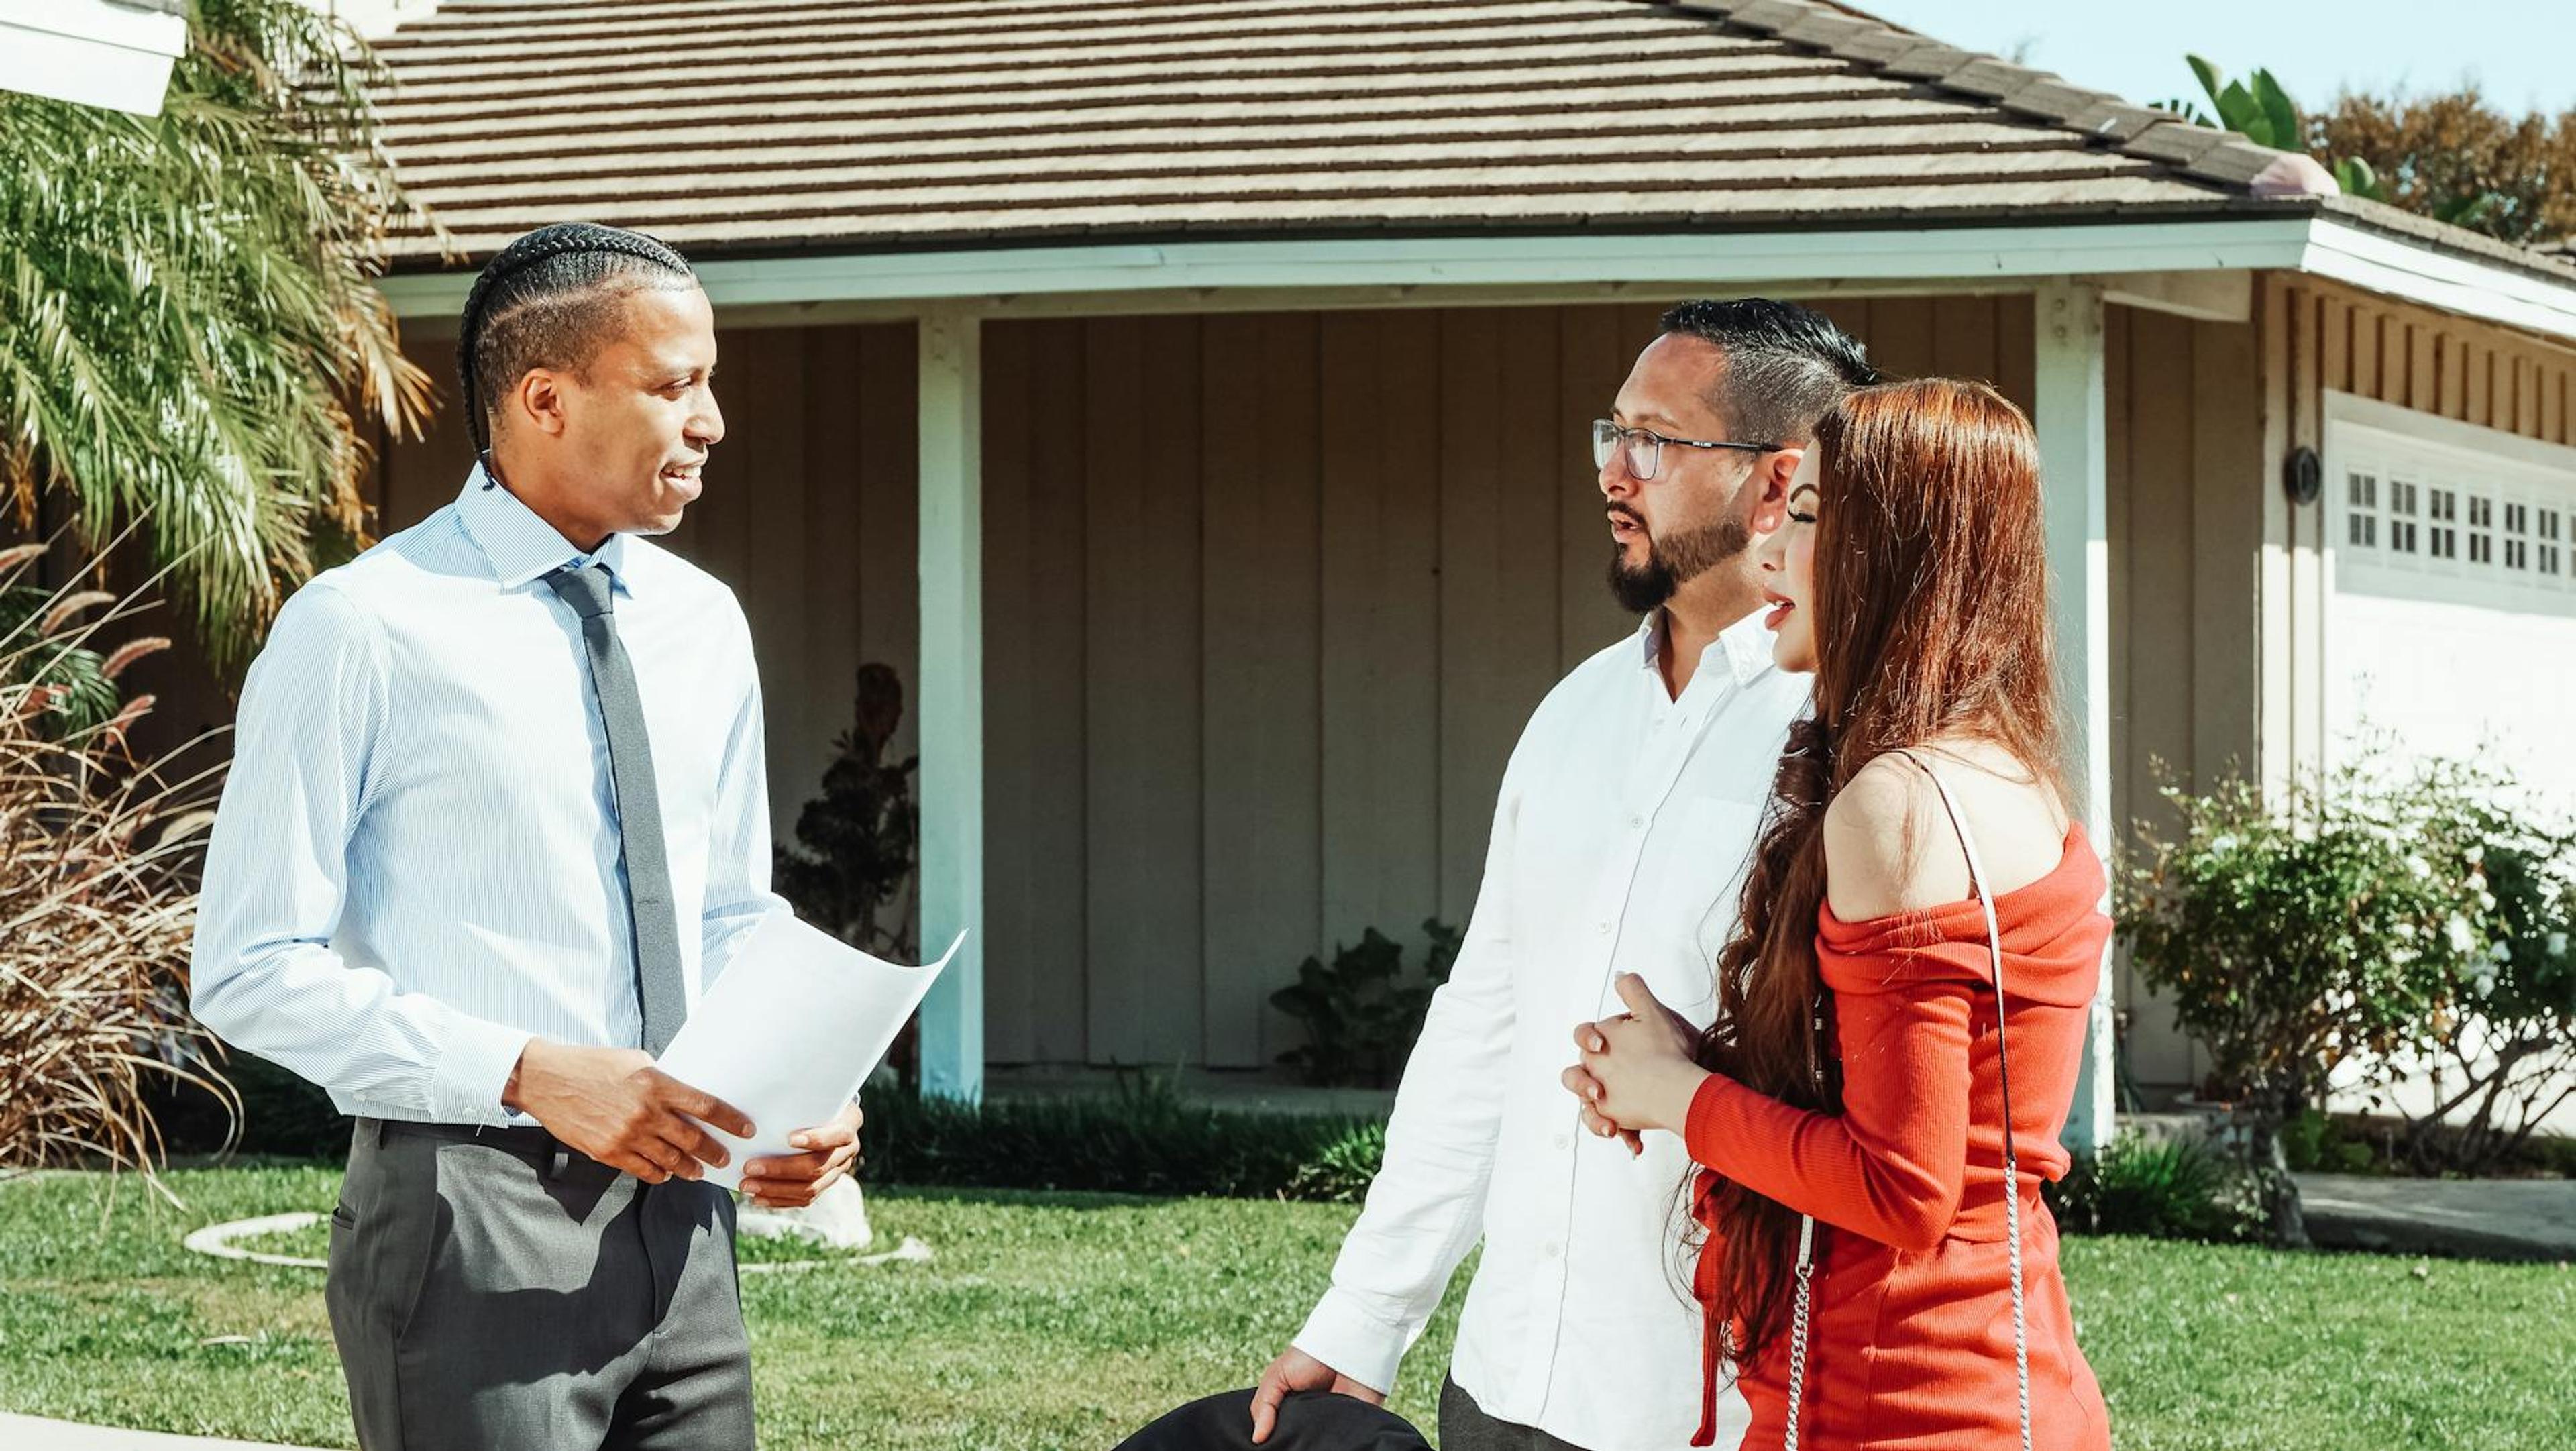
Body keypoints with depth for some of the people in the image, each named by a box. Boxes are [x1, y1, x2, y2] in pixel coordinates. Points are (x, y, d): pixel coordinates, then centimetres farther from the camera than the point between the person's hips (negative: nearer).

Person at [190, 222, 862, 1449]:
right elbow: (250, 969, -11)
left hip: (676, 1205, 6)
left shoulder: (704, 626, 10)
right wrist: (530, 1073, -21)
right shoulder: (363, 630, -9)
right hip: (473, 1219, -6)